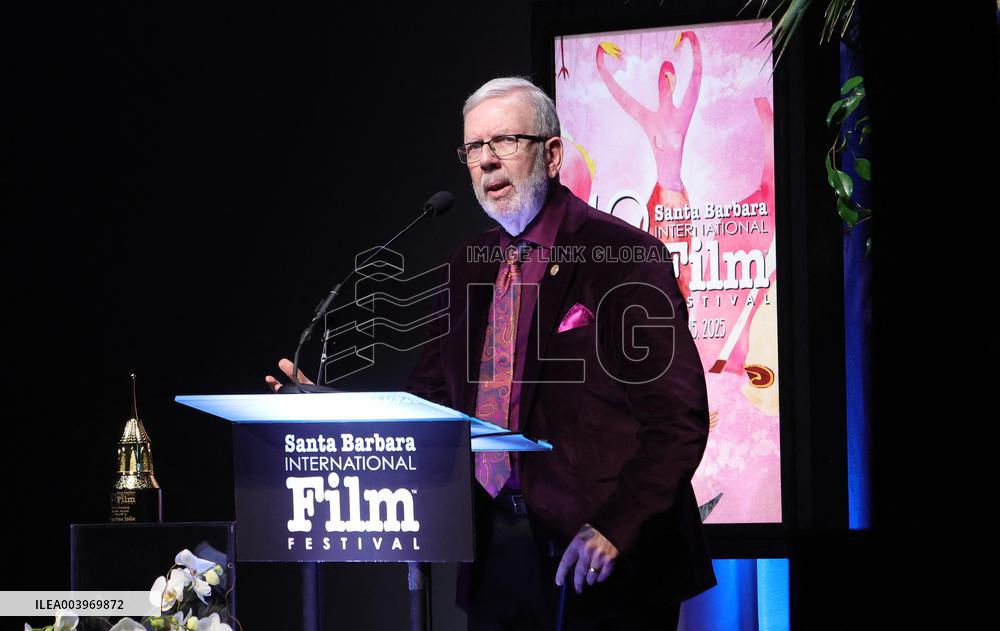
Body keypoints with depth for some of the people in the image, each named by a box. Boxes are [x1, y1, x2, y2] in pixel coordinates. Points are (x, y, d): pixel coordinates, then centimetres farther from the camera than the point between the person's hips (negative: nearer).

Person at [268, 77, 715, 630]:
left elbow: (678, 418, -12)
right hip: (498, 552, 6)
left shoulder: (624, 255, -7)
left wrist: (615, 530, -21)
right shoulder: (470, 267, 13)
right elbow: (430, 399, 15)